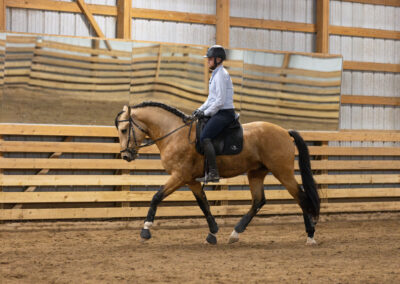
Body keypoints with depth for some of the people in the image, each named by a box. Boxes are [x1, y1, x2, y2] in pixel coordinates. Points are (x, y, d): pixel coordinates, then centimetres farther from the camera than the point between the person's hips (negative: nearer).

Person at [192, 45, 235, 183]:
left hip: (224, 113, -11)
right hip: (217, 113, 11)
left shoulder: (221, 75, -14)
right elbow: (211, 98, 25)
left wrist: (206, 112, -13)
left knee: (204, 137, -26)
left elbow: (220, 101, -20)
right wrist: (200, 109, 12)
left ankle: (213, 173, -30)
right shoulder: (216, 74, 19)